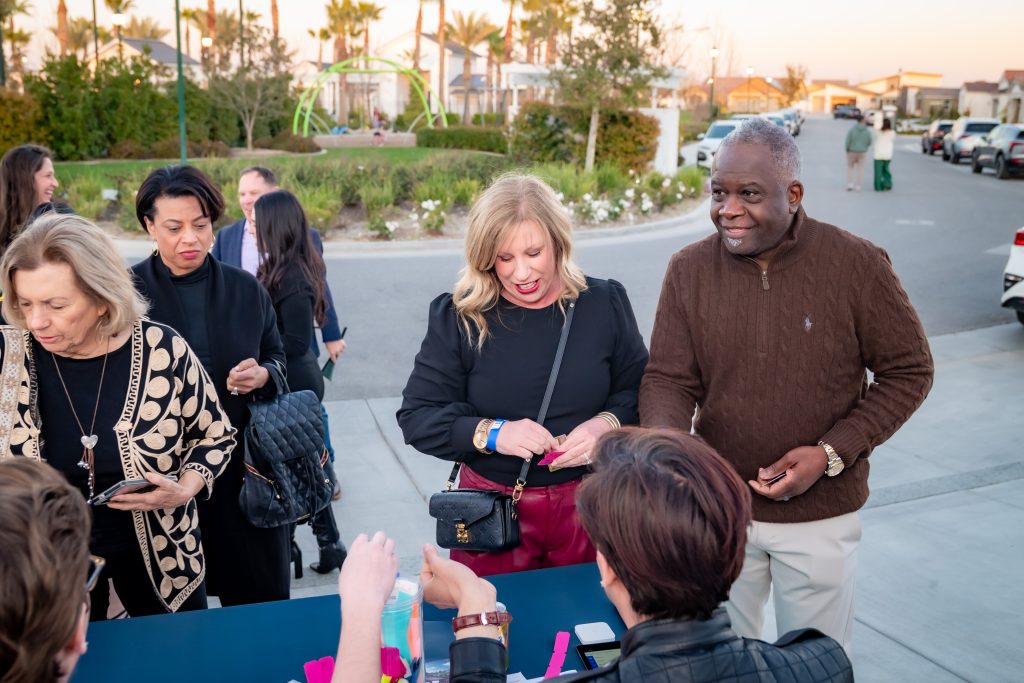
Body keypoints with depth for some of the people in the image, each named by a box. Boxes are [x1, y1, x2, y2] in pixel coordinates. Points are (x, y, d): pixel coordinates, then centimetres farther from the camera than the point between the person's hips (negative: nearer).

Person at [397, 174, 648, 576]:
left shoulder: (605, 303, -3)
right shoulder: (458, 317, -8)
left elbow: (642, 391, 4)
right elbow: (417, 416, -7)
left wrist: (607, 424, -18)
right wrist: (492, 433, -23)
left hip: (588, 503, 2)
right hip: (492, 511, -1)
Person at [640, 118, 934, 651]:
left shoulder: (857, 263, -13)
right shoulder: (689, 270, -8)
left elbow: (908, 371, -6)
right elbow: (669, 380, -6)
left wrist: (831, 454, -16)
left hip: (821, 514, -1)